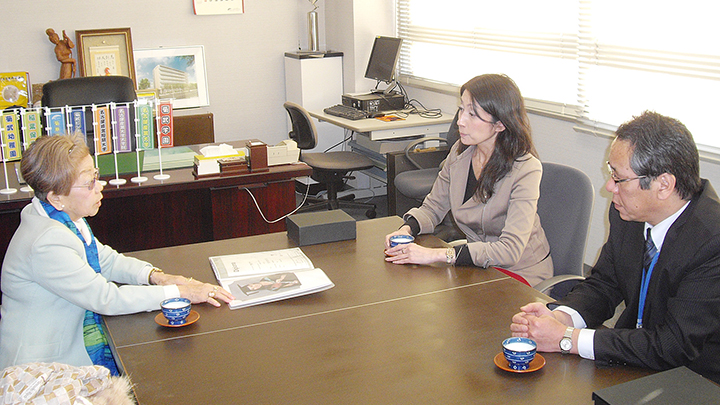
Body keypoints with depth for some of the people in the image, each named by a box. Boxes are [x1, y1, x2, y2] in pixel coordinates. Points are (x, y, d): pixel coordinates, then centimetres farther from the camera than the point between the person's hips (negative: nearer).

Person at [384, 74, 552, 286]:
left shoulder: (525, 169, -22)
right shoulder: (460, 152, -3)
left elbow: (510, 250, -31)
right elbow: (433, 207, 10)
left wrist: (436, 254, -36)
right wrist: (406, 229, -14)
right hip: (479, 267, 6)